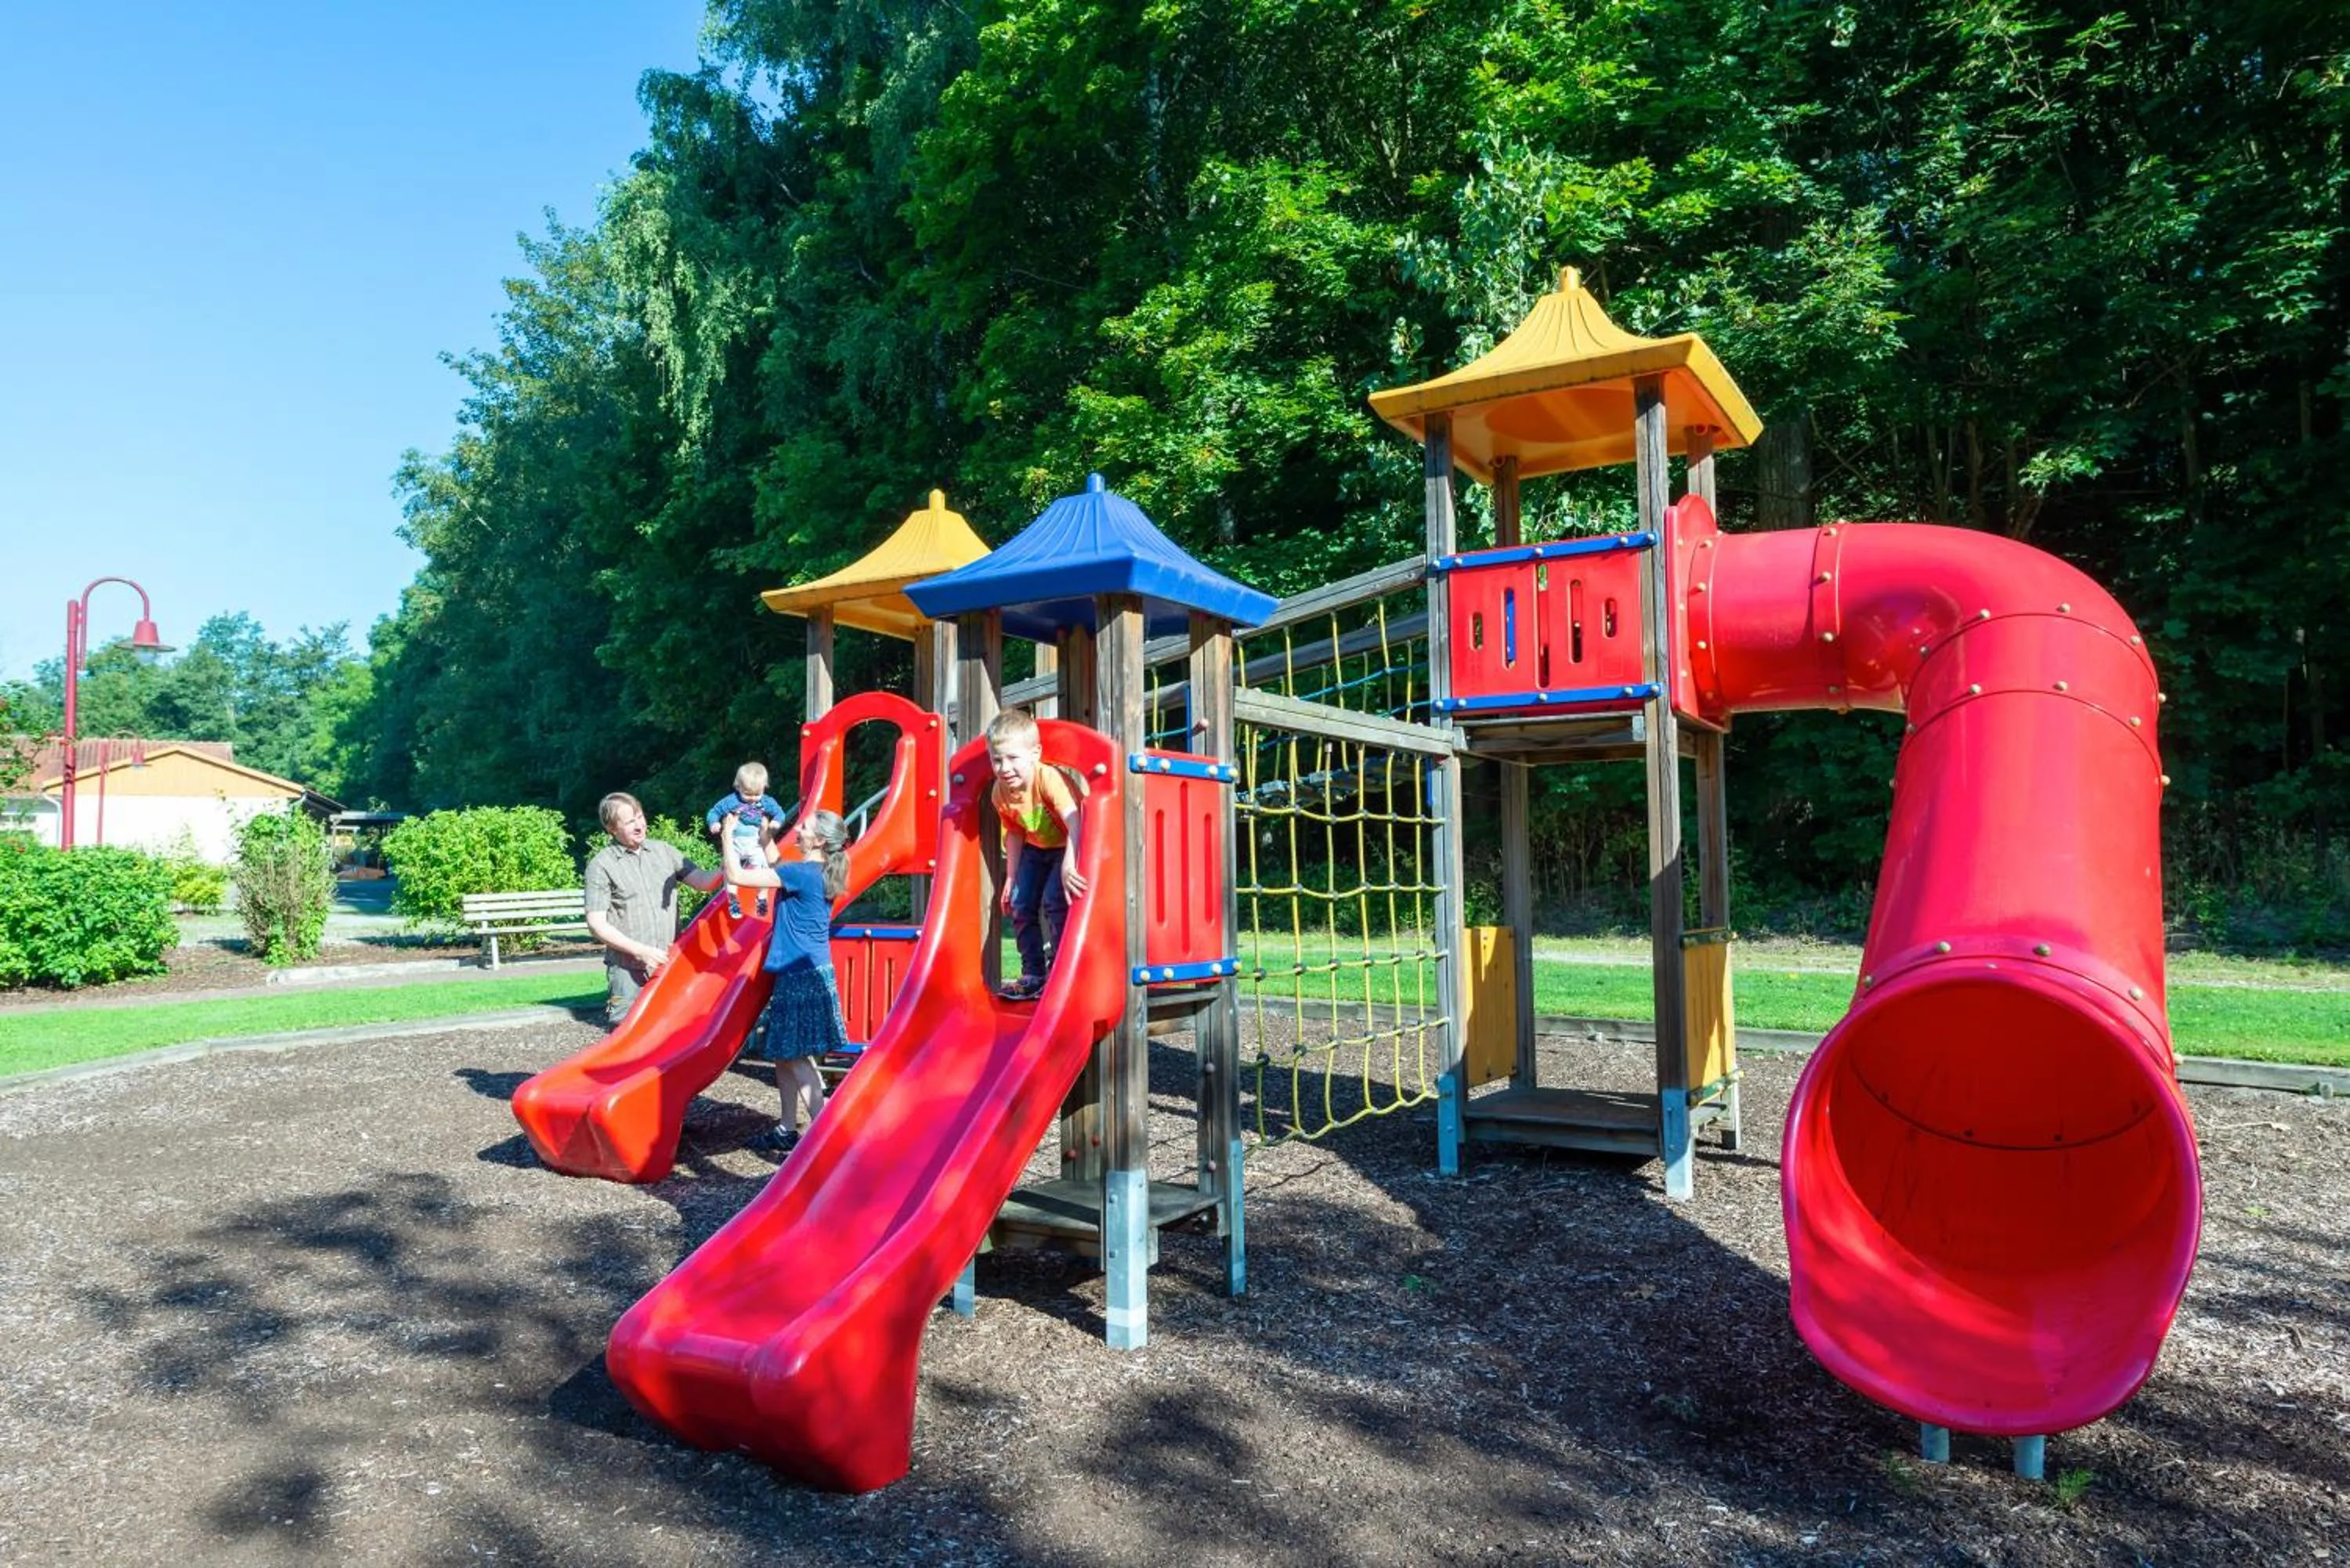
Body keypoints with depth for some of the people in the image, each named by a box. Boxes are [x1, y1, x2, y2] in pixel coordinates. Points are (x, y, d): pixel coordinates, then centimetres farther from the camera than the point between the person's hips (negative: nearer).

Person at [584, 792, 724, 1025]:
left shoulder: (663, 851, 8)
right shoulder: (601, 865, -4)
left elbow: (704, 881, 1)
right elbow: (597, 925, -7)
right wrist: (641, 950, -14)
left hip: (669, 962, 4)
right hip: (628, 970, -4)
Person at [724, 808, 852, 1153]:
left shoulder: (803, 873, -17)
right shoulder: (819, 872, 10)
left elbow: (736, 875, -15)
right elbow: (778, 866, 32)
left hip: (803, 976, -10)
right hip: (807, 973, 10)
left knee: (796, 1056, -6)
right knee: (783, 1054, 16)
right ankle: (788, 1130, 25)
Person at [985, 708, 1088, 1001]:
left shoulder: (1048, 778, -34)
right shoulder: (1000, 793, -12)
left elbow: (1074, 820, -45)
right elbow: (1014, 834, 3)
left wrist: (1069, 864, -57)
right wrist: (1011, 878, 4)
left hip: (1068, 847, -7)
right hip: (1036, 849, 7)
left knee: (1054, 901, -22)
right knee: (1019, 905, 0)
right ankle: (1033, 975, 13)